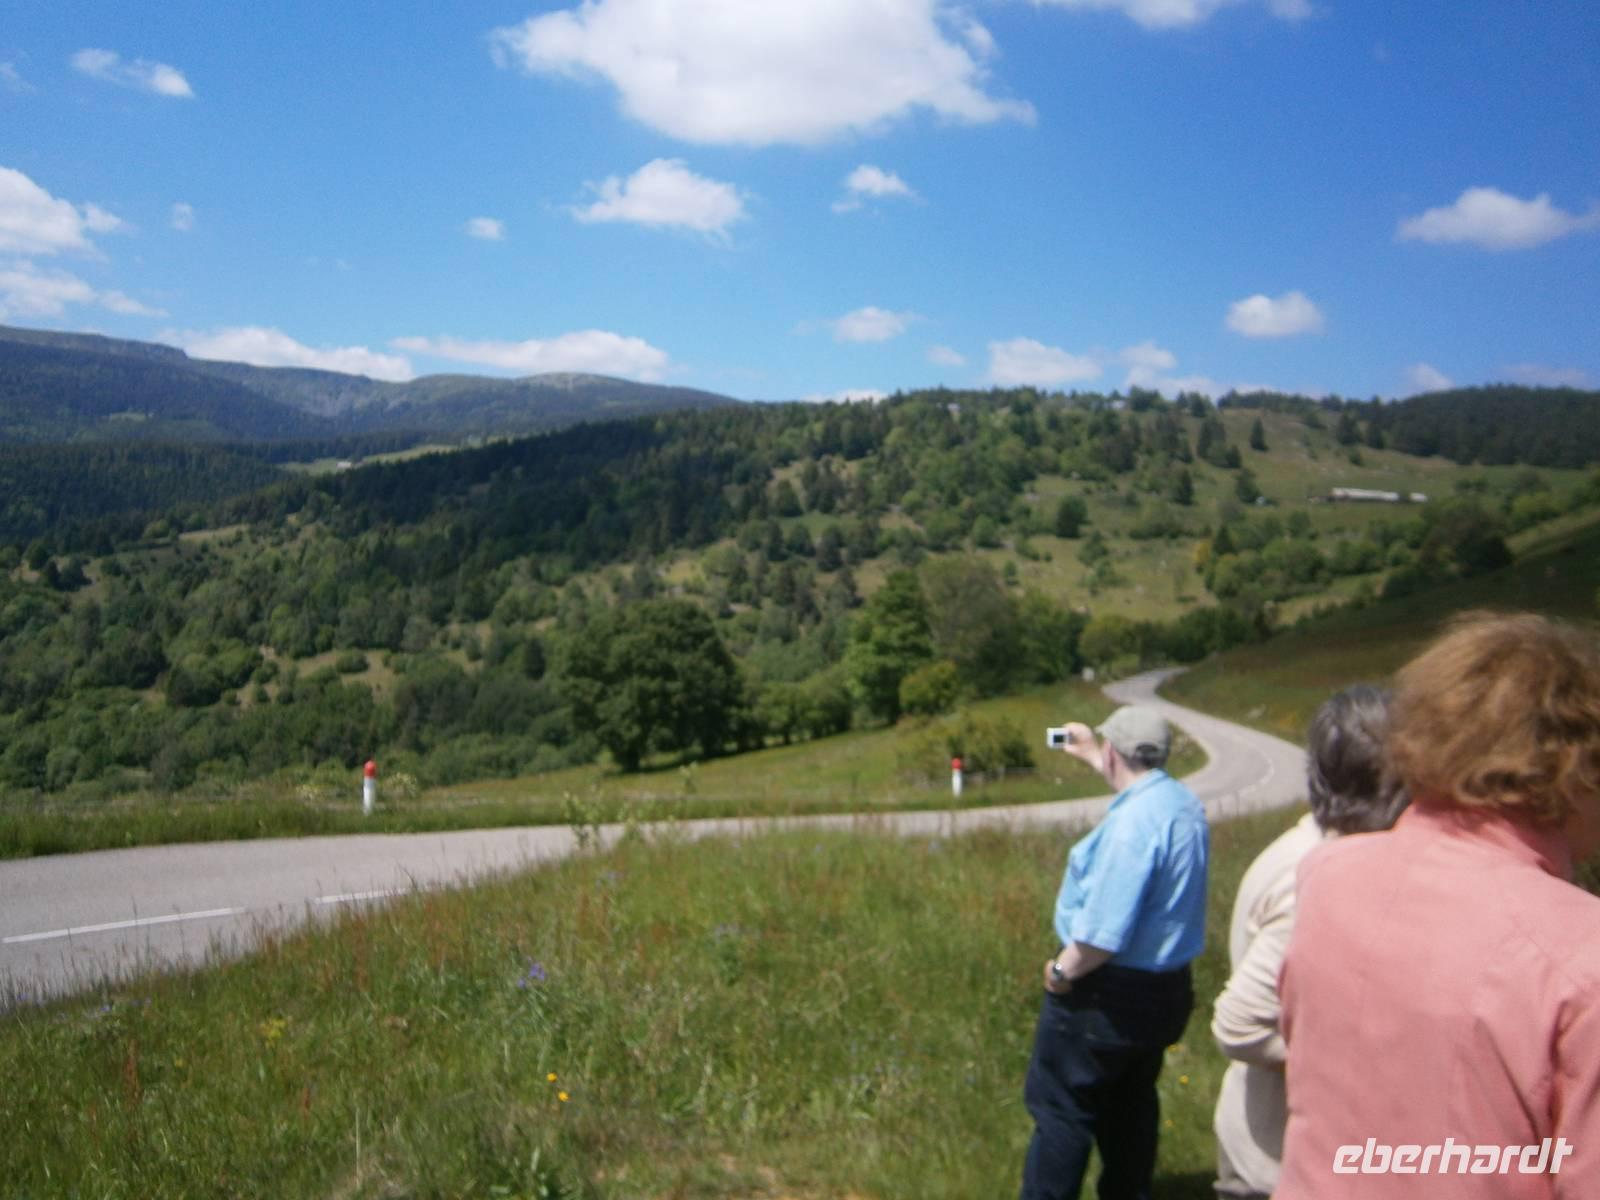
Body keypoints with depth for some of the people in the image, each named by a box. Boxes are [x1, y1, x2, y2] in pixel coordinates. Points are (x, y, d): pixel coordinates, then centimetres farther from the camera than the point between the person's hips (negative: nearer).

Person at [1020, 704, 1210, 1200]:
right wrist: (1089, 754, 39)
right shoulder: (1184, 802, 2)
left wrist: (1063, 970, -15)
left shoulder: (1131, 822, -28)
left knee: (1060, 1112, 3)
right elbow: (1138, 783, 29)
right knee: (1131, 1104, 22)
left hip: (1108, 996, -9)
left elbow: (1104, 931, -31)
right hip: (1165, 987, 9)